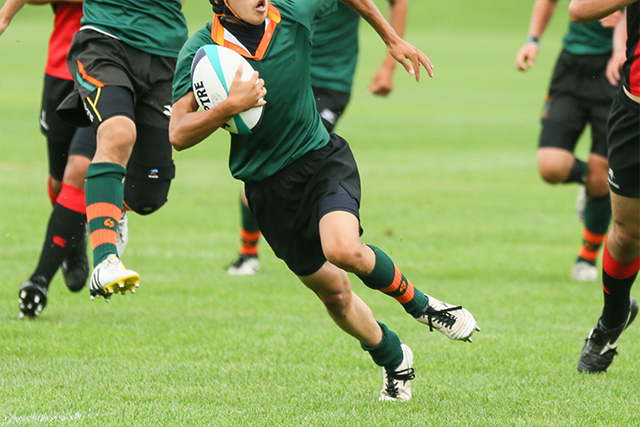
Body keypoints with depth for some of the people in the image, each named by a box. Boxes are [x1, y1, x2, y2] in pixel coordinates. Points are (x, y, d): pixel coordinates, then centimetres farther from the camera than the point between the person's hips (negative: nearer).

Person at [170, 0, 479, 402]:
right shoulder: (200, 51, -16)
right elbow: (179, 135, -21)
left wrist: (394, 40, 12)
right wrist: (229, 107, -36)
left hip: (322, 158, -1)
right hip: (267, 184, 1)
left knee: (344, 250, -28)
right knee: (333, 292, 7)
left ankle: (419, 304, 1)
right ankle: (395, 361, 34)